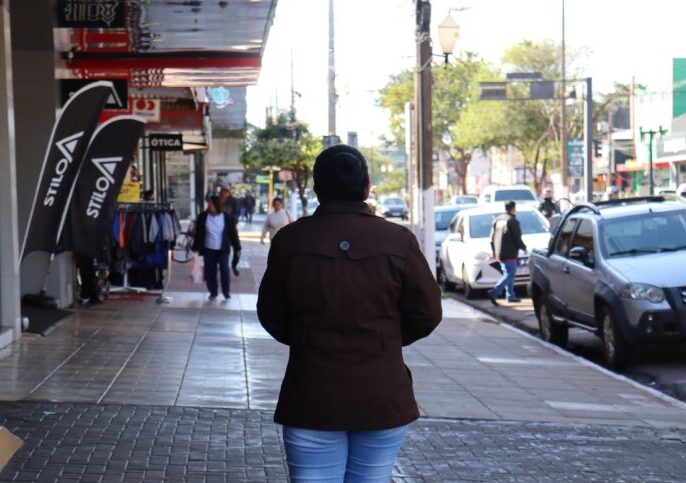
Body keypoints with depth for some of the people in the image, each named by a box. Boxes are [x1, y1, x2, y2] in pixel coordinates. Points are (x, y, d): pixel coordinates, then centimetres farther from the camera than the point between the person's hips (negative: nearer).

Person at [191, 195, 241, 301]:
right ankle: (213, 293, 19)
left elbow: (233, 234, 0)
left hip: (223, 250, -2)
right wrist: (196, 248, 5)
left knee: (224, 271, -2)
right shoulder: (203, 217, -1)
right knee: (210, 272, 5)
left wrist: (237, 248, 1)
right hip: (208, 250, 2)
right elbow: (198, 234, 5)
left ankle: (226, 292, 13)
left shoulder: (227, 217, -5)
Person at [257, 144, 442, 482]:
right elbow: (427, 314, 0)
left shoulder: (291, 240, -5)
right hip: (383, 400, 1)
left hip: (312, 402, 0)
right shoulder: (399, 241, -6)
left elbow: (272, 317, 4)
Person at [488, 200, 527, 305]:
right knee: (510, 274, -6)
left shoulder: (497, 220, 10)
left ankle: (511, 295, 21)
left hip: (499, 253, 8)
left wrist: (495, 251, 21)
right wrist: (524, 248, 4)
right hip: (509, 253, -8)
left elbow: (492, 238, 13)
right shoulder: (513, 221, -13)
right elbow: (517, 239, -13)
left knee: (508, 273, 18)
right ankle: (494, 292, -20)